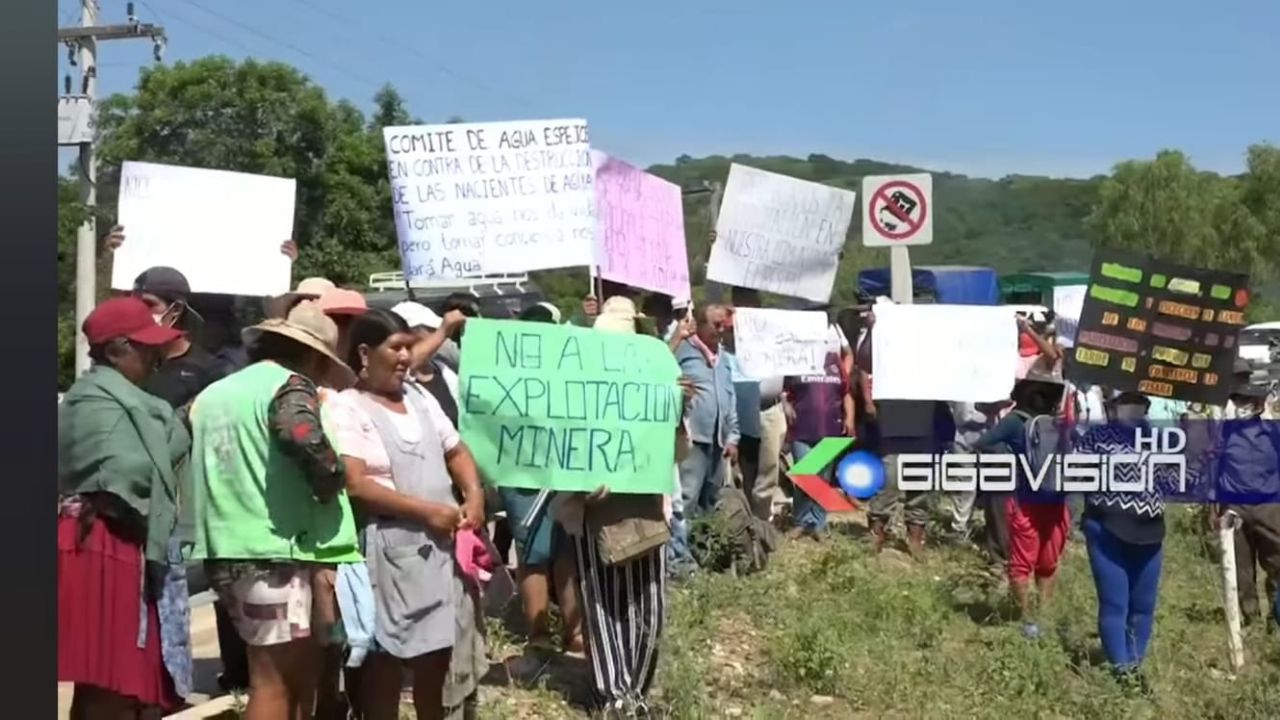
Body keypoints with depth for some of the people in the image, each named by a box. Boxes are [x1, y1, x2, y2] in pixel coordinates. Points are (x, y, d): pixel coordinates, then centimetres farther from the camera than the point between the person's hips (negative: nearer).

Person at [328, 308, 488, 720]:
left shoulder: (419, 398, 13)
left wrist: (474, 496, -2)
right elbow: (355, 486, -17)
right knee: (386, 657, 2)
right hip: (389, 549, -6)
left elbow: (456, 452, 18)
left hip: (443, 545, 6)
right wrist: (428, 511, -18)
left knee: (439, 650, 13)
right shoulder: (346, 408, -8)